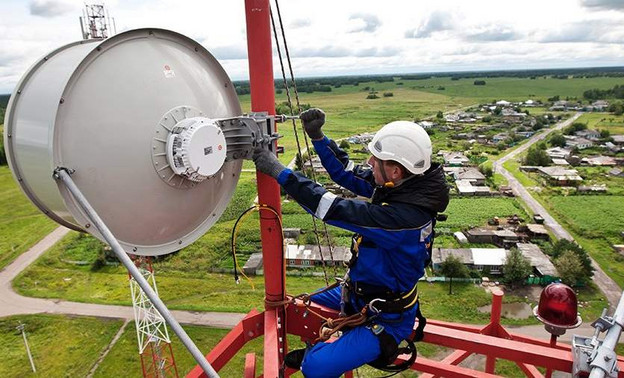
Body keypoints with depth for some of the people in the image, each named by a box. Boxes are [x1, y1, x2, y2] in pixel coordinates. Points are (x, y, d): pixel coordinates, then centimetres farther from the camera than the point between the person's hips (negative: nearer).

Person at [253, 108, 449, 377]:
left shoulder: (404, 216, -38)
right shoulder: (401, 184, -12)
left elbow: (337, 210, -37)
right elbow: (347, 173, -2)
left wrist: (279, 171, -32)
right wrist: (317, 137, -14)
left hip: (385, 318, -8)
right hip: (361, 292, 9)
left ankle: (315, 355, 16)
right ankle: (315, 349, 44)